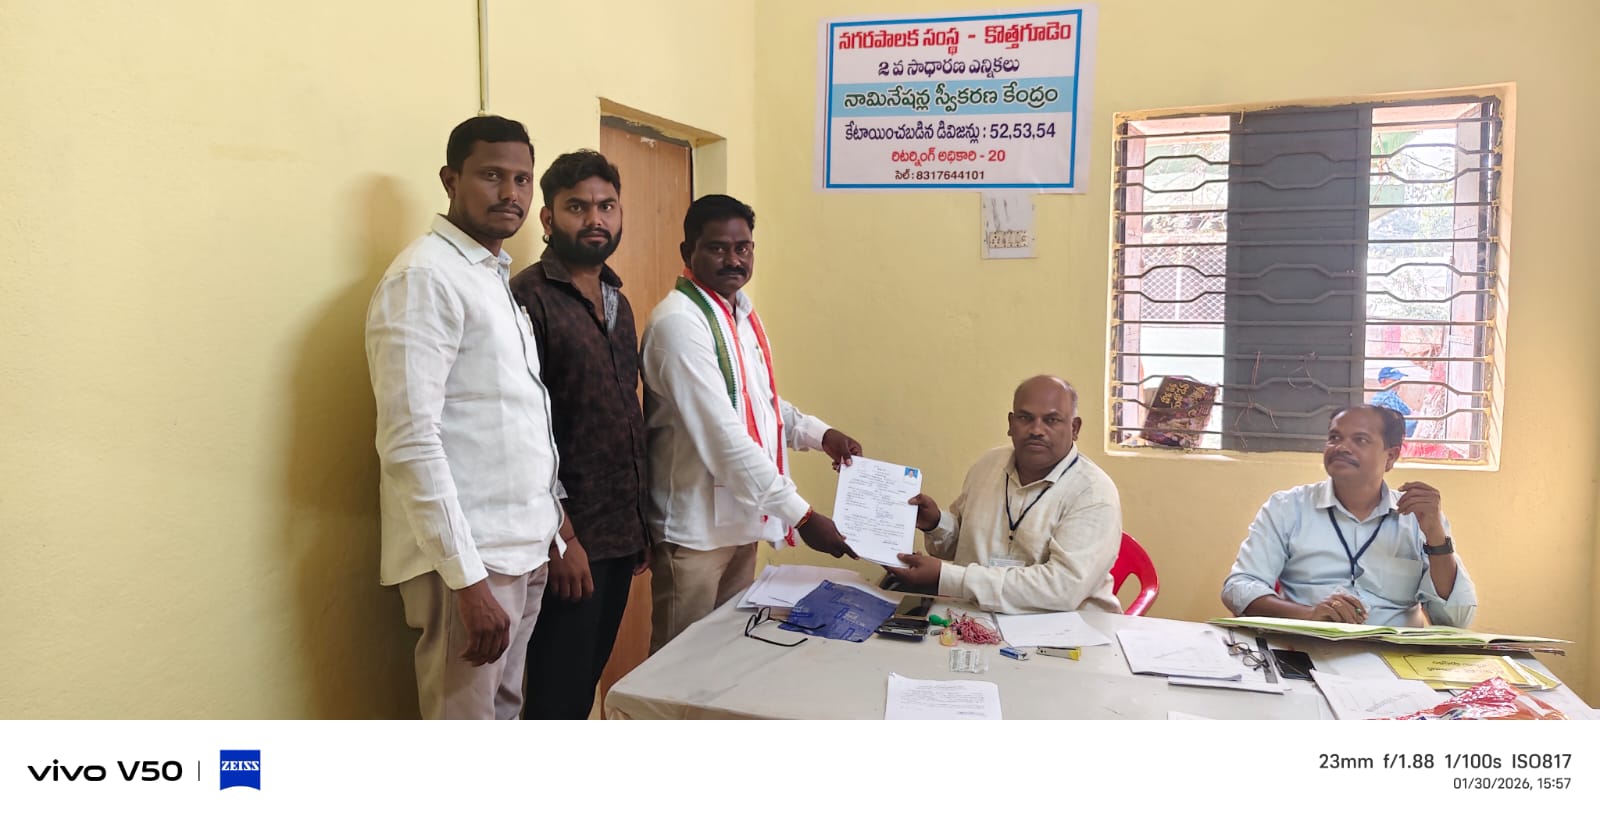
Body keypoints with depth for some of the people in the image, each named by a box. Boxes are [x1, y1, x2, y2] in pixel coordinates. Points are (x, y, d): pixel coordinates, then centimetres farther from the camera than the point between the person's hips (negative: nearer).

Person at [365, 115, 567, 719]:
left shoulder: (501, 278, 16)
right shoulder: (425, 276, -11)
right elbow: (409, 441, -19)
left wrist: (553, 521, 15)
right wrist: (467, 579, -21)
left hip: (525, 550, 8)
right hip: (469, 559, -8)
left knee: (504, 716, 16)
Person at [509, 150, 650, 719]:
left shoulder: (619, 303, 14)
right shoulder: (529, 298, -11)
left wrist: (641, 523, 15)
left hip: (620, 537, 7)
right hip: (568, 540, -7)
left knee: (587, 680, 15)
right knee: (559, 695, 1)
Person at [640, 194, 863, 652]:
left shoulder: (743, 314, 9)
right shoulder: (679, 322, -20)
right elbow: (724, 438, -25)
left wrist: (819, 434, 4)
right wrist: (801, 515, -25)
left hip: (741, 519, 8)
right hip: (695, 527, -8)